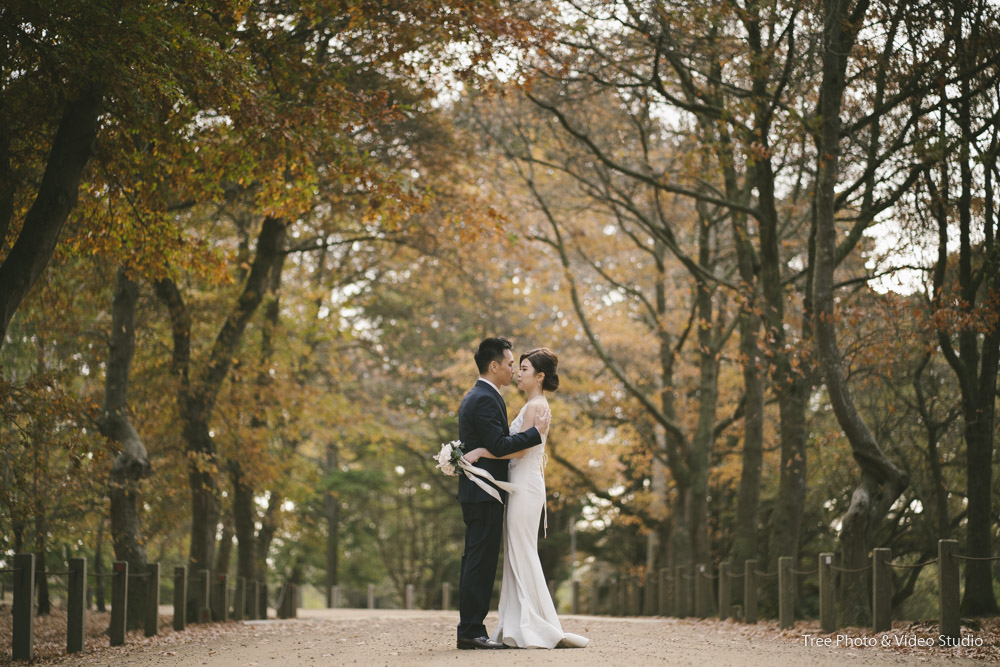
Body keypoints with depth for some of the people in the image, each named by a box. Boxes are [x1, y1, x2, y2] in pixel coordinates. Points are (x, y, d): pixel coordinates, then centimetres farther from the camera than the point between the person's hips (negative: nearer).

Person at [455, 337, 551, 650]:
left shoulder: (473, 398, 19)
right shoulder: (485, 399, -15)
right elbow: (498, 446, -21)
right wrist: (536, 431, -14)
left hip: (476, 492, 11)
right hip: (485, 493, -11)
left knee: (475, 562, 11)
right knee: (481, 561, -10)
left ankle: (469, 630, 13)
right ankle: (472, 632, -10)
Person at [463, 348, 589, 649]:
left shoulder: (536, 406, -12)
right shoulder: (534, 406, 18)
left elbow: (519, 449, -19)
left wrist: (481, 452, -19)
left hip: (525, 486, -10)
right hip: (521, 485, 10)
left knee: (522, 556, -8)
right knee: (518, 557, 9)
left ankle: (535, 629, -7)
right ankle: (519, 628, 10)